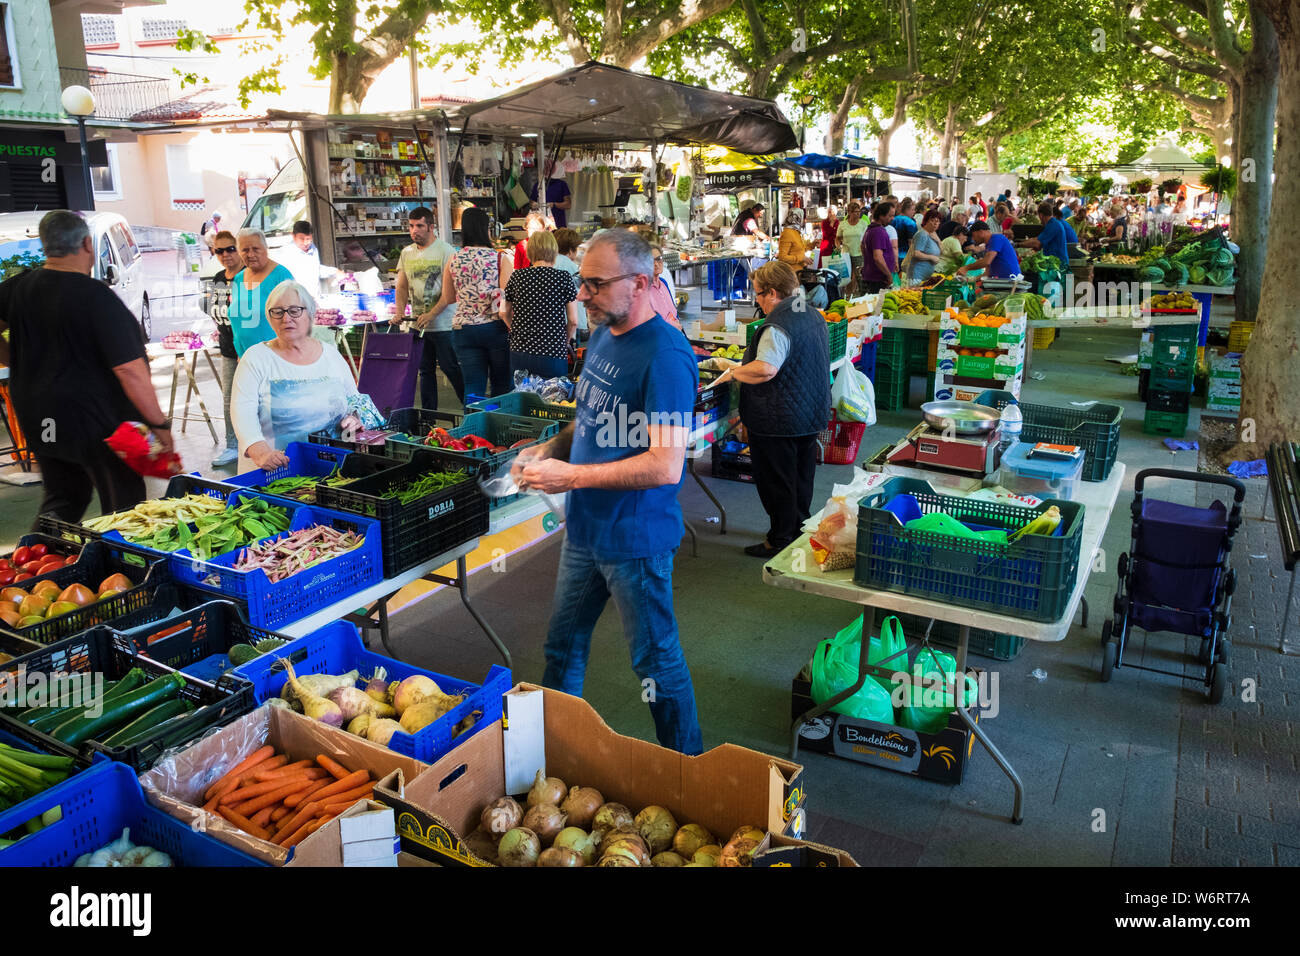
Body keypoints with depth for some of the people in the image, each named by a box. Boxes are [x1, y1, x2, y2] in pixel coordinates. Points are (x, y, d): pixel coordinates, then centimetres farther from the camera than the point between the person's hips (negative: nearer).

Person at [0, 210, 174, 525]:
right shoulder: (97, 297, -19)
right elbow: (129, 370, -21)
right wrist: (159, 424, -14)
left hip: (37, 423, 7)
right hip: (95, 424, -7)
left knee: (61, 498, 22)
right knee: (123, 508, 7)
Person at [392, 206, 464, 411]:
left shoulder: (445, 250, -8)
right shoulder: (406, 253, 11)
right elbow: (401, 287, 13)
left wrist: (431, 315, -23)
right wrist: (399, 312, -4)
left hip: (442, 323, -6)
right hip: (417, 323, 6)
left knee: (451, 368, -3)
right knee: (425, 370, 11)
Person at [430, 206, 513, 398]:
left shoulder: (453, 260, 6)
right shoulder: (500, 258, -3)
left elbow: (447, 298, 16)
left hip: (463, 329, 2)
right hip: (496, 328, -2)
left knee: (473, 388, 4)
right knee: (502, 386, 9)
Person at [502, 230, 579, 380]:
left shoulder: (517, 276, 4)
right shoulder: (563, 278, -3)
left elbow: (505, 314, 13)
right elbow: (573, 321, -3)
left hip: (520, 352, 3)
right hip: (553, 355, -3)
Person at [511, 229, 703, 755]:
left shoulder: (665, 354, -23)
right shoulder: (602, 334, 6)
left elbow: (666, 466, -28)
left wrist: (571, 476, -24)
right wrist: (551, 447, 1)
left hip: (635, 538, -8)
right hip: (585, 527, 9)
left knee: (656, 663, 8)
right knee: (563, 646, 22)